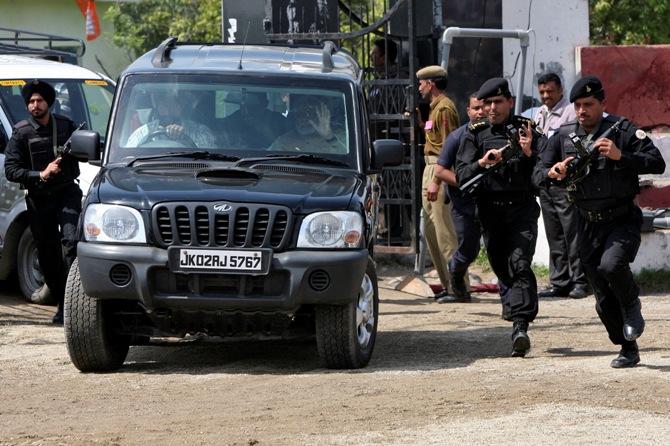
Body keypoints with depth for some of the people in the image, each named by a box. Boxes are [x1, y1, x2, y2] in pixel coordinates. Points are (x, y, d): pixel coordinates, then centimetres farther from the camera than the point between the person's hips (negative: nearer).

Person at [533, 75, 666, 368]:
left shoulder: (622, 131, -8)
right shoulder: (564, 136, 4)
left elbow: (657, 163, -15)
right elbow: (537, 176, 4)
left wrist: (620, 156, -27)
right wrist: (553, 173, -19)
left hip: (622, 220, -5)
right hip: (588, 225, 5)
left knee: (612, 264, -32)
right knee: (604, 299, 6)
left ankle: (632, 305, -1)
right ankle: (628, 350, 22)